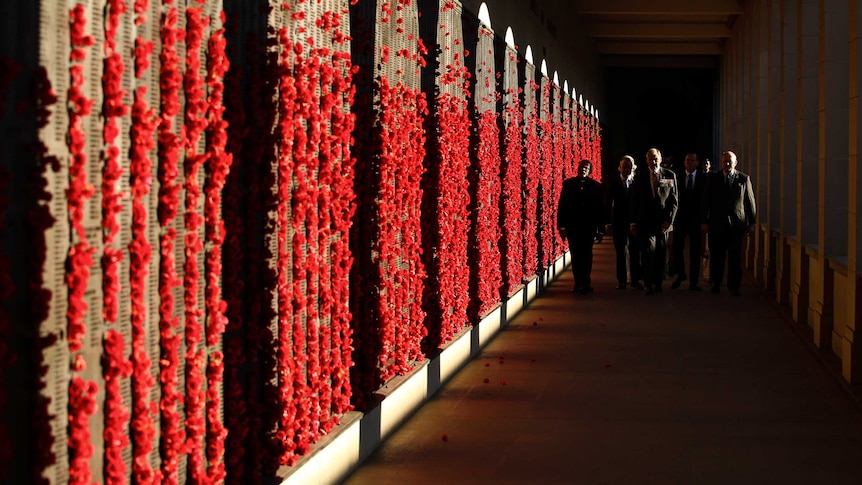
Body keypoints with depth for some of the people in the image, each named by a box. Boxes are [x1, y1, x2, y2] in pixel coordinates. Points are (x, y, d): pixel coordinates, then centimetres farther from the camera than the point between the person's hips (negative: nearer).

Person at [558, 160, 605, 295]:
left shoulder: (596, 186, 3)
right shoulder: (568, 184, 5)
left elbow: (600, 209, 2)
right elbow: (562, 205, 3)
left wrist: (601, 230, -1)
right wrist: (561, 226, -5)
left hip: (588, 226, -1)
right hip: (572, 226, 1)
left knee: (586, 255, -2)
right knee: (576, 255, 4)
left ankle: (585, 284, 3)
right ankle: (579, 283, 10)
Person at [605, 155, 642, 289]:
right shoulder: (614, 182, 1)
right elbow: (608, 203, 1)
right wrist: (608, 222, -5)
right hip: (619, 221, 0)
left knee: (635, 252, 2)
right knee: (620, 252, 6)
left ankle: (635, 280, 8)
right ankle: (621, 281, 11)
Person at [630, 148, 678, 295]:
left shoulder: (670, 176, 5)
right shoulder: (641, 178, 6)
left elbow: (674, 200, 4)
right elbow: (634, 202, 9)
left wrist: (669, 220, -6)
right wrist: (633, 222, 3)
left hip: (663, 222, 1)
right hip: (645, 222, 0)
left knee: (661, 254, 5)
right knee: (647, 253, -7)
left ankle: (658, 283, 17)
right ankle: (649, 284, -1)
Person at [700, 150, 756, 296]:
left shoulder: (744, 179, 6)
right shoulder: (713, 178, 7)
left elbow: (750, 202, 8)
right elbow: (706, 201, 7)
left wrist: (751, 222, 5)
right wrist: (704, 221, 0)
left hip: (737, 225, 0)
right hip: (717, 224, 1)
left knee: (735, 257, 0)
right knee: (716, 256, 4)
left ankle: (734, 286, 8)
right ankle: (716, 283, 18)